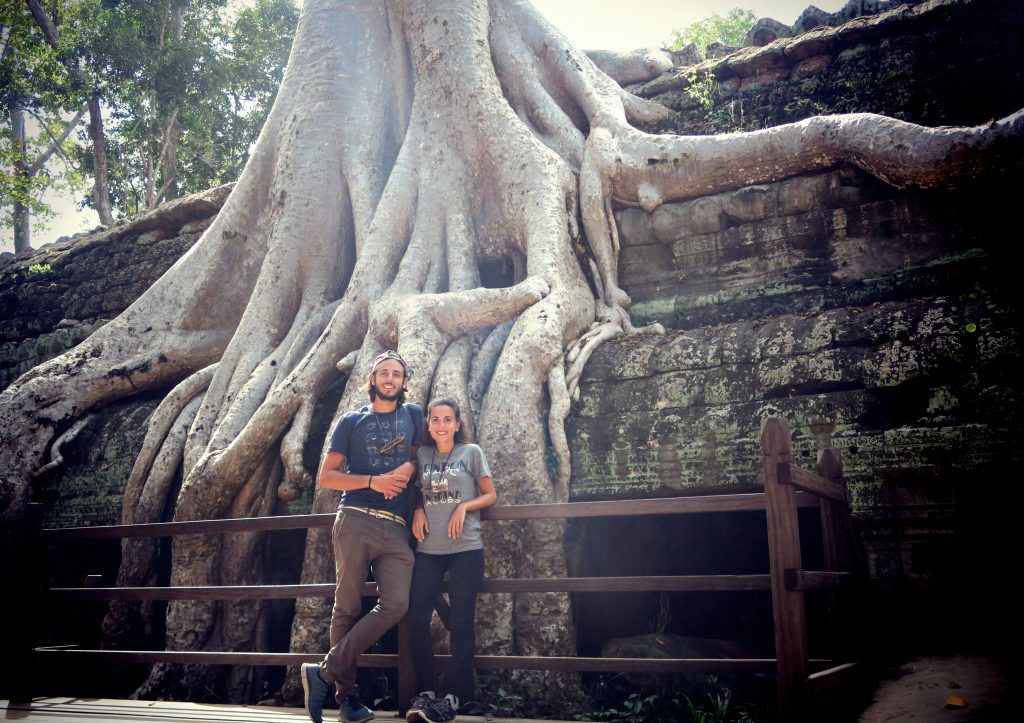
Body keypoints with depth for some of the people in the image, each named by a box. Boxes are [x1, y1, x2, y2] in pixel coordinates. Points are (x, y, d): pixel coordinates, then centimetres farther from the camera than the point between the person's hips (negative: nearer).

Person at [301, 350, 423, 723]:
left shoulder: (413, 414, 16)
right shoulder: (351, 421, 11)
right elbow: (326, 476, 8)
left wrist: (409, 467, 2)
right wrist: (373, 481, -7)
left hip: (397, 528, 2)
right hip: (356, 521, -2)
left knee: (395, 604, -15)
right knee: (348, 607, -2)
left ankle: (325, 671, -6)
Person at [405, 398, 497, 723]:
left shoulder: (471, 452, 4)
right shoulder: (421, 455, 12)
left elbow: (490, 495, 5)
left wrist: (464, 506, -12)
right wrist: (418, 511, -2)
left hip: (465, 549, -3)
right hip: (428, 550, 3)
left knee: (461, 623, 0)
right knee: (417, 619, -3)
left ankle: (454, 696, 6)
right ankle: (425, 692, 9)